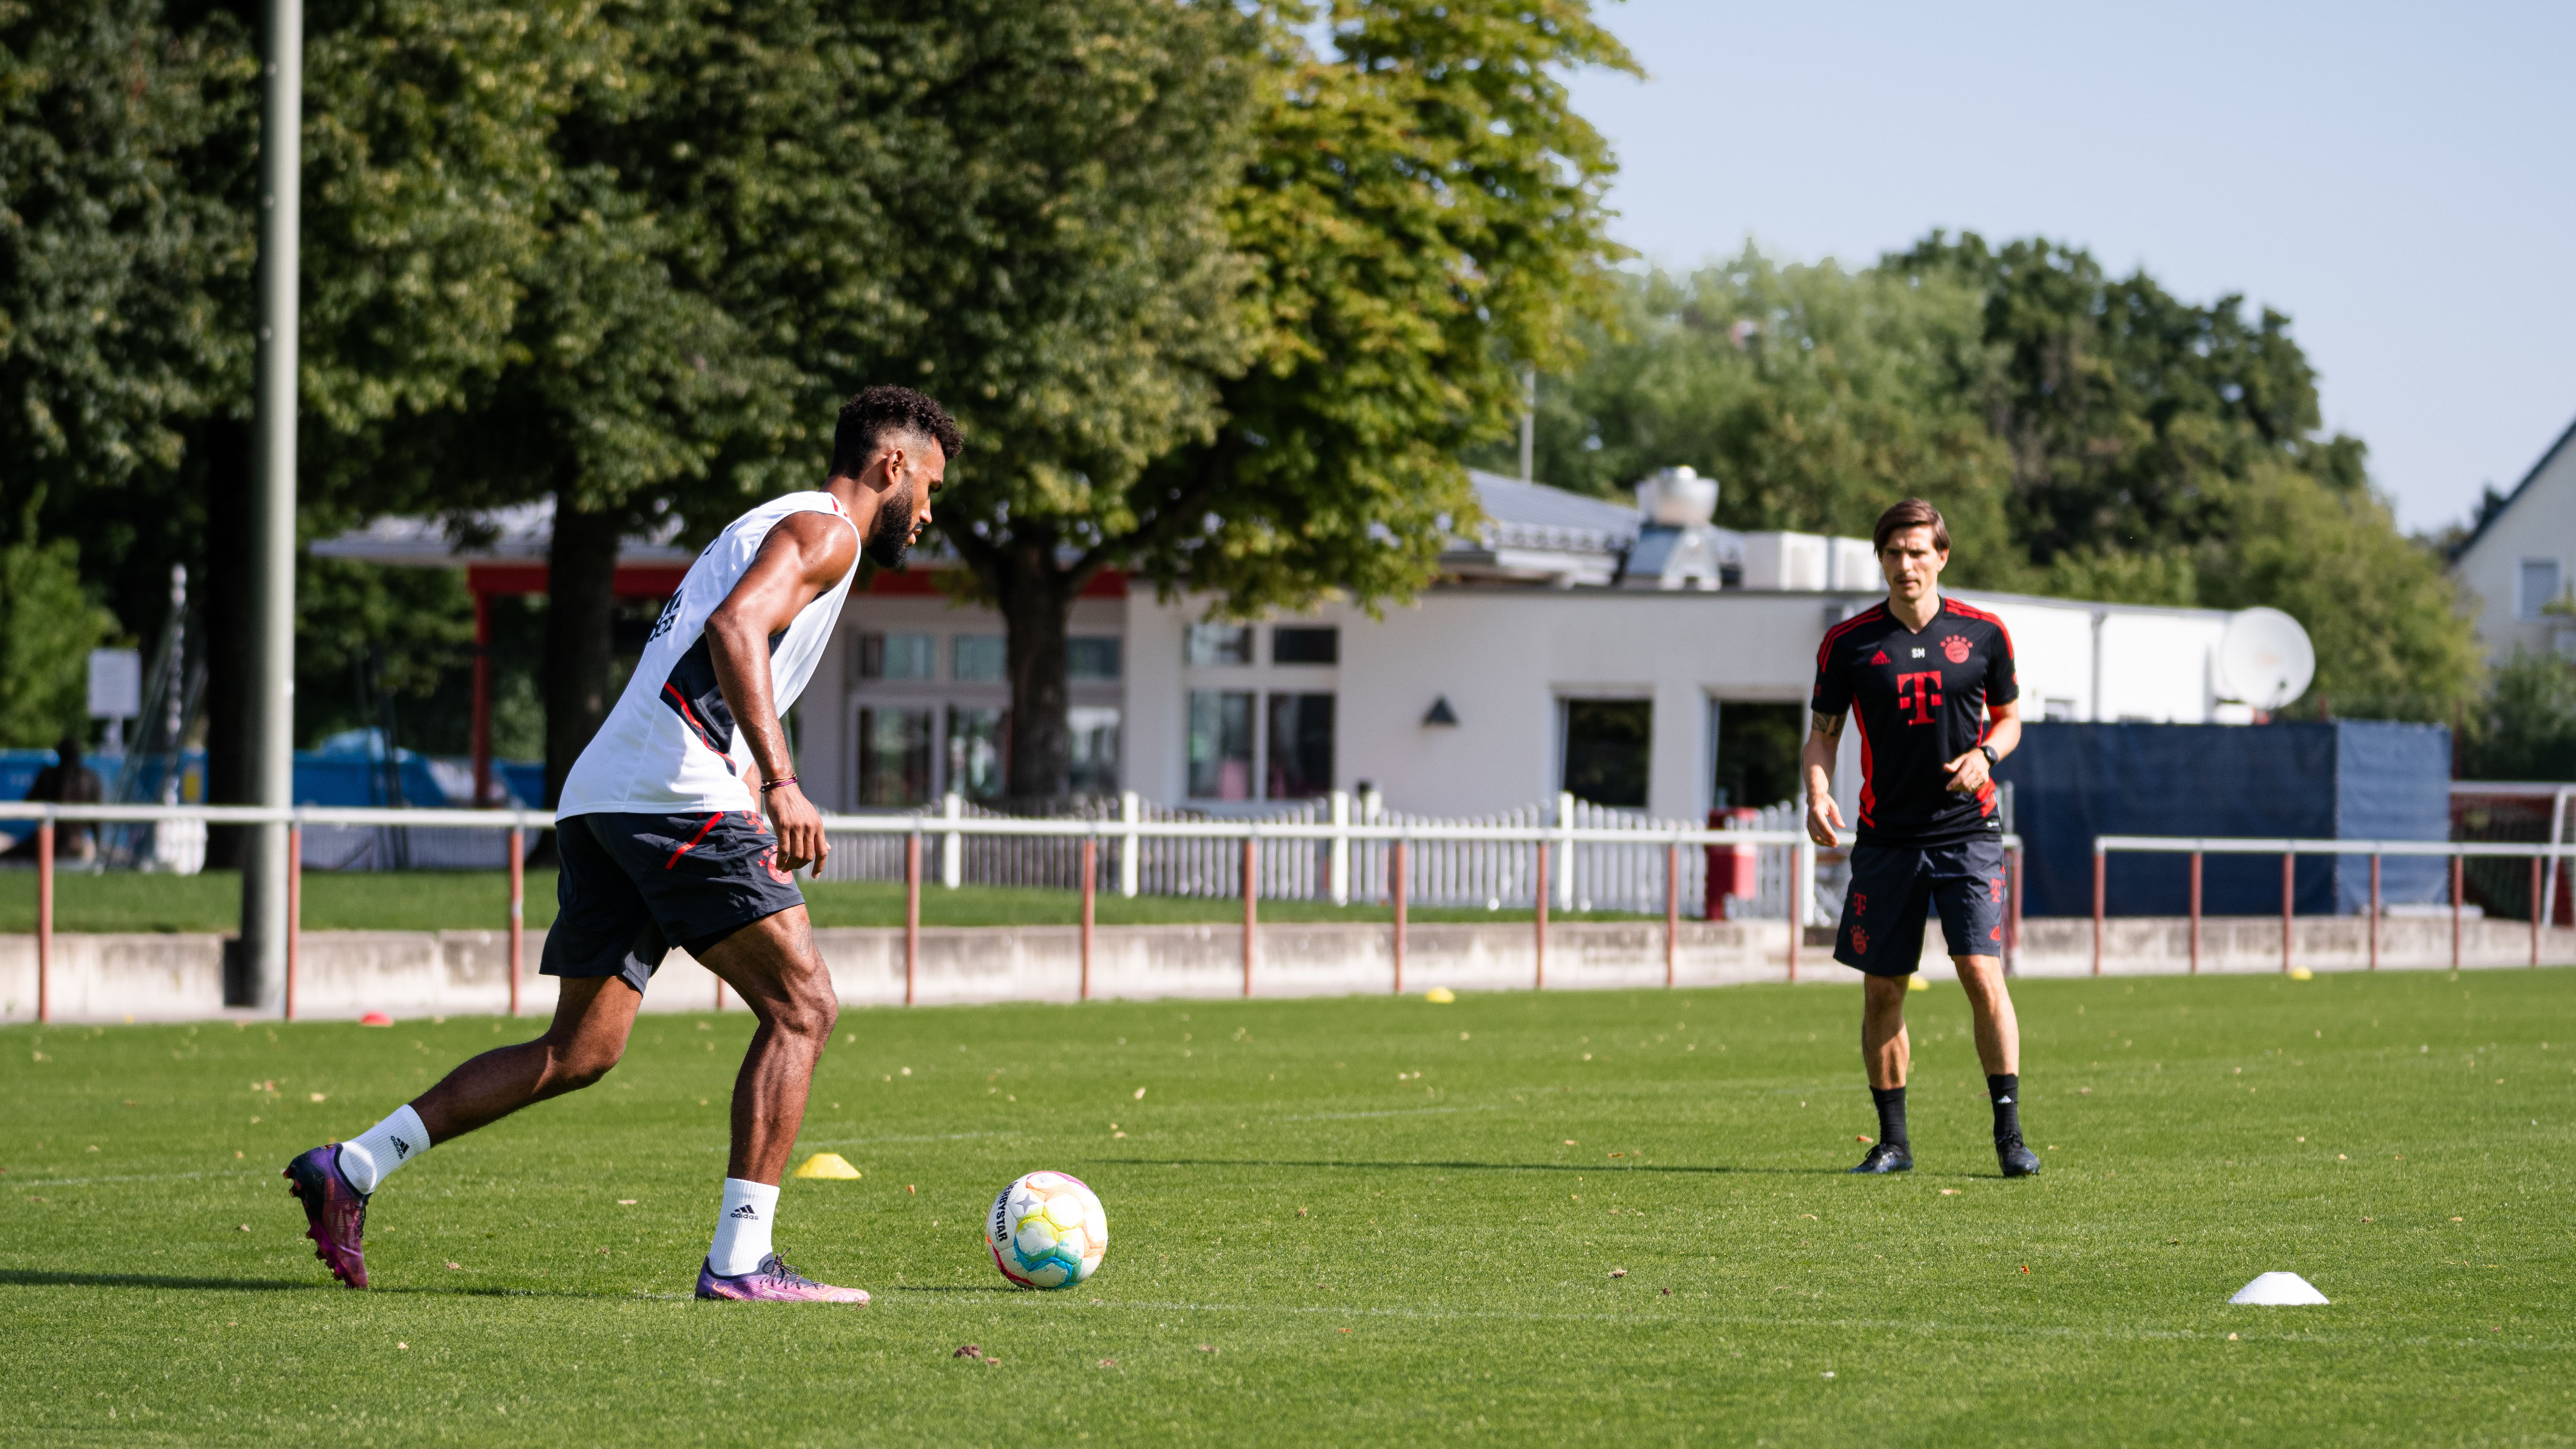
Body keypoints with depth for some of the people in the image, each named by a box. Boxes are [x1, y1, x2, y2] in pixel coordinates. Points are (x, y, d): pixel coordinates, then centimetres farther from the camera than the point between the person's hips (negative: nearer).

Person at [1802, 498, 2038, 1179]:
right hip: (1886, 835, 1)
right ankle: (1892, 1141, 14)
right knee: (1882, 991, 3)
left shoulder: (1982, 634, 1)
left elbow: (2009, 717, 13)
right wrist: (1818, 793, -11)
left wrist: (1986, 754, -8)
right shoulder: (1848, 643, 1)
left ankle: (2009, 1133, -4)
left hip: (1967, 829, -1)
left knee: (1982, 974, -12)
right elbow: (1823, 733, 8)